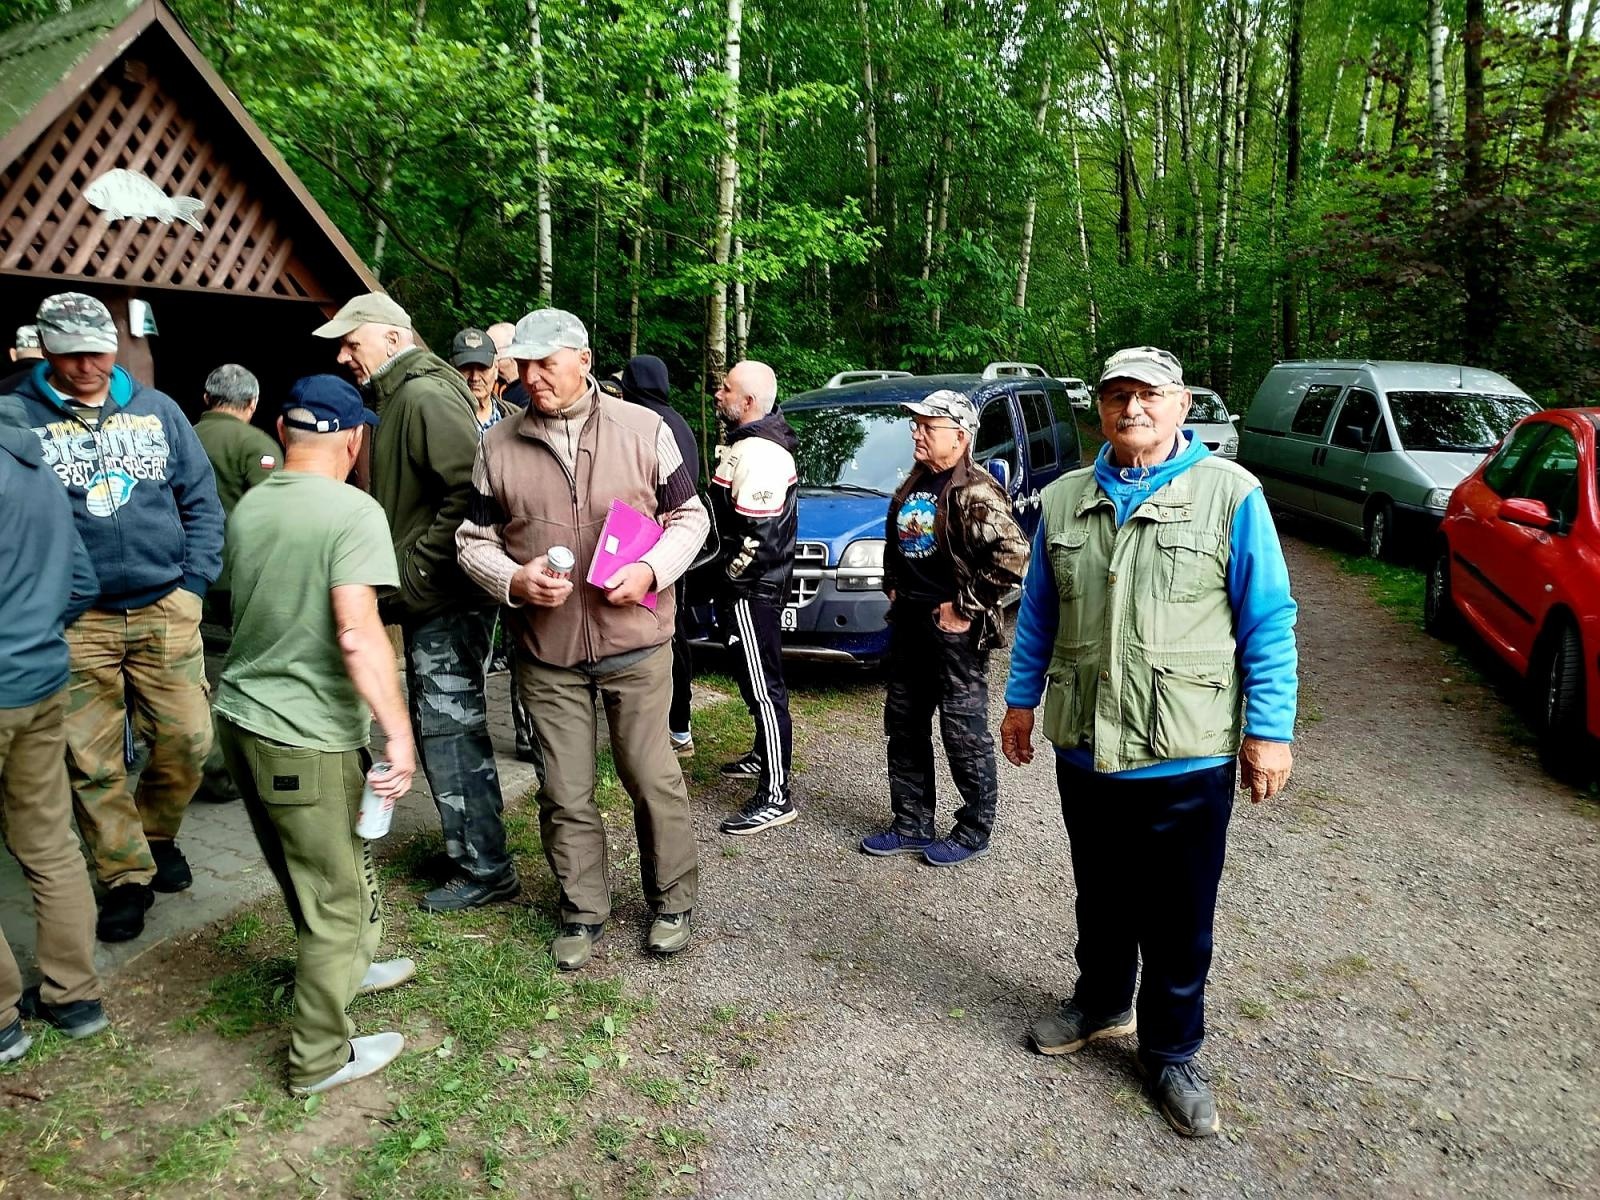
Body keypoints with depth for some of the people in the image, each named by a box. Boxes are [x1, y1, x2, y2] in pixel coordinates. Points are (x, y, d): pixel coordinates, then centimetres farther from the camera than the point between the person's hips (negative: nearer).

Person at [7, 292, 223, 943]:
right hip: (73, 621, -1)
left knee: (187, 740, 4)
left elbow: (201, 500, 9)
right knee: (93, 762, 4)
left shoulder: (156, 409, 8)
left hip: (164, 609, 2)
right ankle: (128, 876, 20)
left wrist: (194, 583, 0)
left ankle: (156, 835, 31)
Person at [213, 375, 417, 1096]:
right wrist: (399, 732, -26)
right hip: (308, 739, -8)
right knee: (333, 898, 8)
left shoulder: (248, 507, 5)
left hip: (240, 716, 8)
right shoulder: (353, 510, -18)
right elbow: (358, 634, -29)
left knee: (315, 870, 26)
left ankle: (348, 968, 47)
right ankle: (321, 1057, 22)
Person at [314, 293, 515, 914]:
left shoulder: (427, 395, -15)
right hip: (427, 599, 11)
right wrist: (406, 578, 14)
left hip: (444, 599, -11)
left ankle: (483, 870, 7)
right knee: (439, 727, 16)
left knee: (449, 729, -4)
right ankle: (471, 848, 29)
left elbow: (467, 491, -25)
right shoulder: (398, 397, 18)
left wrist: (419, 570, -20)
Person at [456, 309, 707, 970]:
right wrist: (515, 580, -13)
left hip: (635, 644, -2)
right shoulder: (499, 445, 3)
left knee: (653, 779, 7)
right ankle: (583, 911, 28)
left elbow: (689, 516, 3)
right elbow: (474, 539, 8)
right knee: (566, 795, 9)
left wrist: (651, 570, -15)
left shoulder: (644, 429, -2)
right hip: (548, 652, 2)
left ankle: (673, 900, 28)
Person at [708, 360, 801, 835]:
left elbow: (758, 534, -27)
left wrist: (732, 574, -15)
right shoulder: (749, 442, 14)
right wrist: (728, 577, 20)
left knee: (764, 688, -7)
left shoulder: (760, 454, -22)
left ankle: (775, 797, -2)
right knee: (757, 682, 23)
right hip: (753, 587, 11)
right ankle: (764, 755, 40)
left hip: (751, 591, -11)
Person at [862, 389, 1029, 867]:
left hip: (954, 630, -9)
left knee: (964, 735, 2)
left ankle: (974, 831, 19)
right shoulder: (912, 488, 11)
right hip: (909, 625, 9)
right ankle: (912, 825, 28)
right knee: (904, 726, 15)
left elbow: (1013, 558, -27)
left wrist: (966, 608, -21)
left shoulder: (974, 493, -17)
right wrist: (893, 588, 15)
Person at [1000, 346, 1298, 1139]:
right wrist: (1020, 698, 13)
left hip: (1188, 755, -3)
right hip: (1085, 746, 4)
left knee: (1178, 919, 9)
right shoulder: (1064, 500, 7)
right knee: (1101, 897, 21)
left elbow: (1268, 621, -6)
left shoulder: (1229, 493, -6)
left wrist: (1269, 729, -9)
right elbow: (1039, 612, 14)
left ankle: (1171, 1053, 28)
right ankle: (1100, 1004, 44)